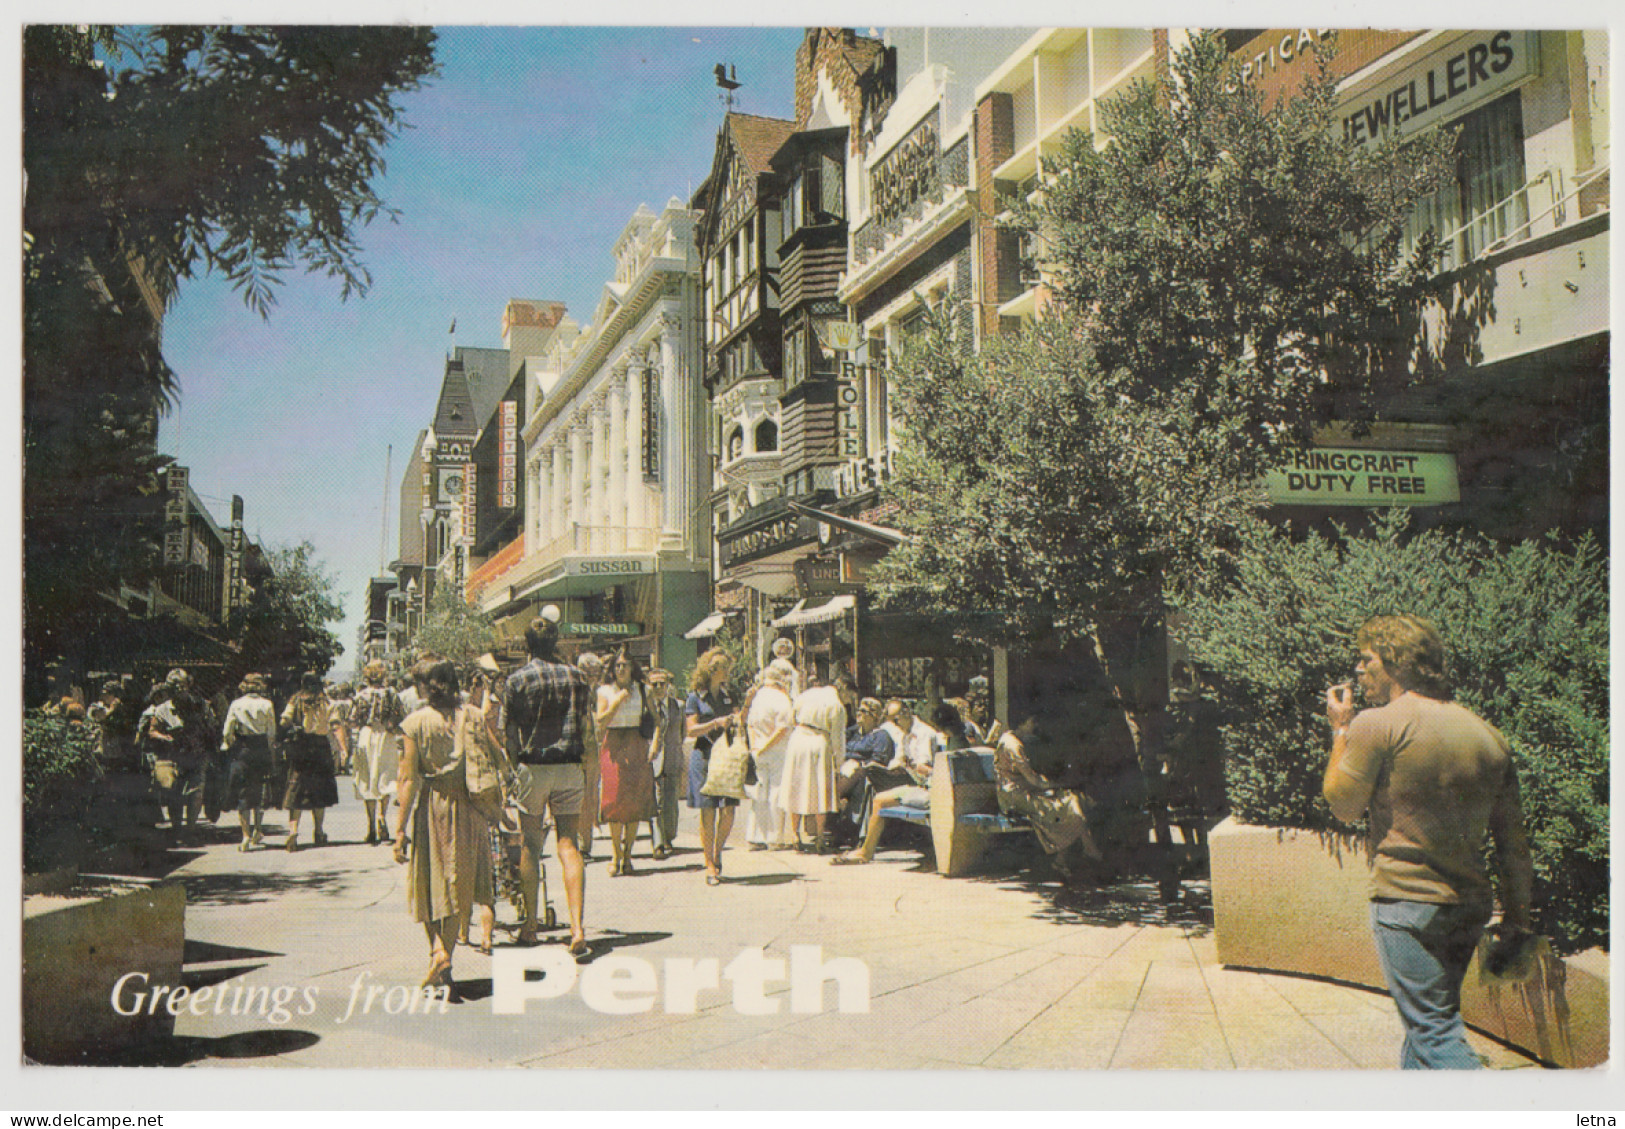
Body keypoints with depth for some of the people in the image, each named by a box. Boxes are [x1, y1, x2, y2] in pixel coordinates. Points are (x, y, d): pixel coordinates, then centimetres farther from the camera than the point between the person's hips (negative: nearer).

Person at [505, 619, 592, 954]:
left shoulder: (518, 679, -2)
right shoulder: (576, 676, 5)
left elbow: (510, 731, -3)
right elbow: (584, 723, 10)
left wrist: (514, 770, 6)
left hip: (532, 766, -2)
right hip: (569, 766, 2)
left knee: (530, 845, 9)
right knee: (569, 844, 2)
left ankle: (530, 926, 16)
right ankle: (577, 927, -9)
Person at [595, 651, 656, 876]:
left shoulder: (642, 690, 9)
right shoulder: (605, 691, 5)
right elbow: (600, 721, -6)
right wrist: (618, 701, -15)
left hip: (637, 747, 1)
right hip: (613, 747, -1)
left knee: (635, 801, -2)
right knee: (614, 800, -6)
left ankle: (627, 853, 6)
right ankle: (616, 853, 4)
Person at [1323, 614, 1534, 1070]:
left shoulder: (1377, 724, -11)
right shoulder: (1488, 734, 8)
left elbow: (1343, 805, -2)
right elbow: (1513, 837, 10)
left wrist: (1340, 730, 7)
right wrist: (1517, 916, 16)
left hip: (1406, 900, -7)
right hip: (1470, 906, 7)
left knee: (1435, 1033, -5)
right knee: (1428, 1021, 20)